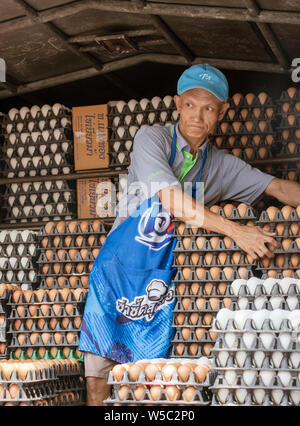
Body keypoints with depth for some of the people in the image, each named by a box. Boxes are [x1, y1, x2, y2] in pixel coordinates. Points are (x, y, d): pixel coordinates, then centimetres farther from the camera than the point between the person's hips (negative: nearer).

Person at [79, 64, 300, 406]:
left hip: (162, 283, 3)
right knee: (99, 370, -1)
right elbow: (173, 201, -23)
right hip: (118, 271, -3)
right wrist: (236, 231, -30)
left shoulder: (221, 166, 4)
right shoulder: (152, 139, -11)